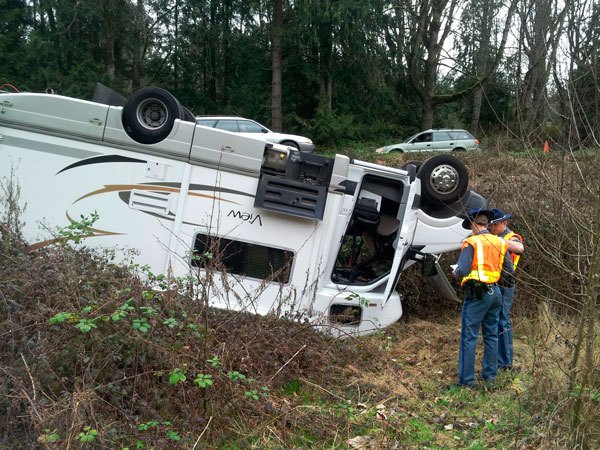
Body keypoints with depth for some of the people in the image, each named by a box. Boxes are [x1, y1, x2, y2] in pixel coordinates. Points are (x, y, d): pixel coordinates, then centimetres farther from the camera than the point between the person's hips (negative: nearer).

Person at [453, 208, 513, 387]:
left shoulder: (471, 242, -11)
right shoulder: (499, 242, 7)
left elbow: (462, 271, -17)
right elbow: (509, 270, 11)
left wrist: (455, 271, 5)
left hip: (477, 293, -6)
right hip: (495, 292, 6)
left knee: (469, 337, 0)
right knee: (491, 335, 17)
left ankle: (466, 379, 3)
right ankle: (490, 374, 26)